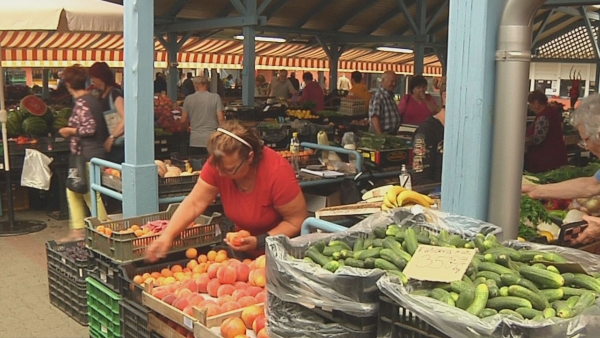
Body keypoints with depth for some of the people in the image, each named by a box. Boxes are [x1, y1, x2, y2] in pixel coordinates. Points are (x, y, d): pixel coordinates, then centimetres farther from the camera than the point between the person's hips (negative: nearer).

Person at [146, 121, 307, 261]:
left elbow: (297, 220, -21)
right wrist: (167, 236, -27)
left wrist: (259, 242, -28)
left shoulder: (277, 172, -28)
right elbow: (194, 204, -15)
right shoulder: (218, 164, -17)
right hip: (243, 249, 4)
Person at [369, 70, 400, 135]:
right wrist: (380, 135, -31)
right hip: (383, 134, -9)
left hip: (391, 134, 9)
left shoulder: (390, 96, 15)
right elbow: (374, 118, -25)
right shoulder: (378, 96, -14)